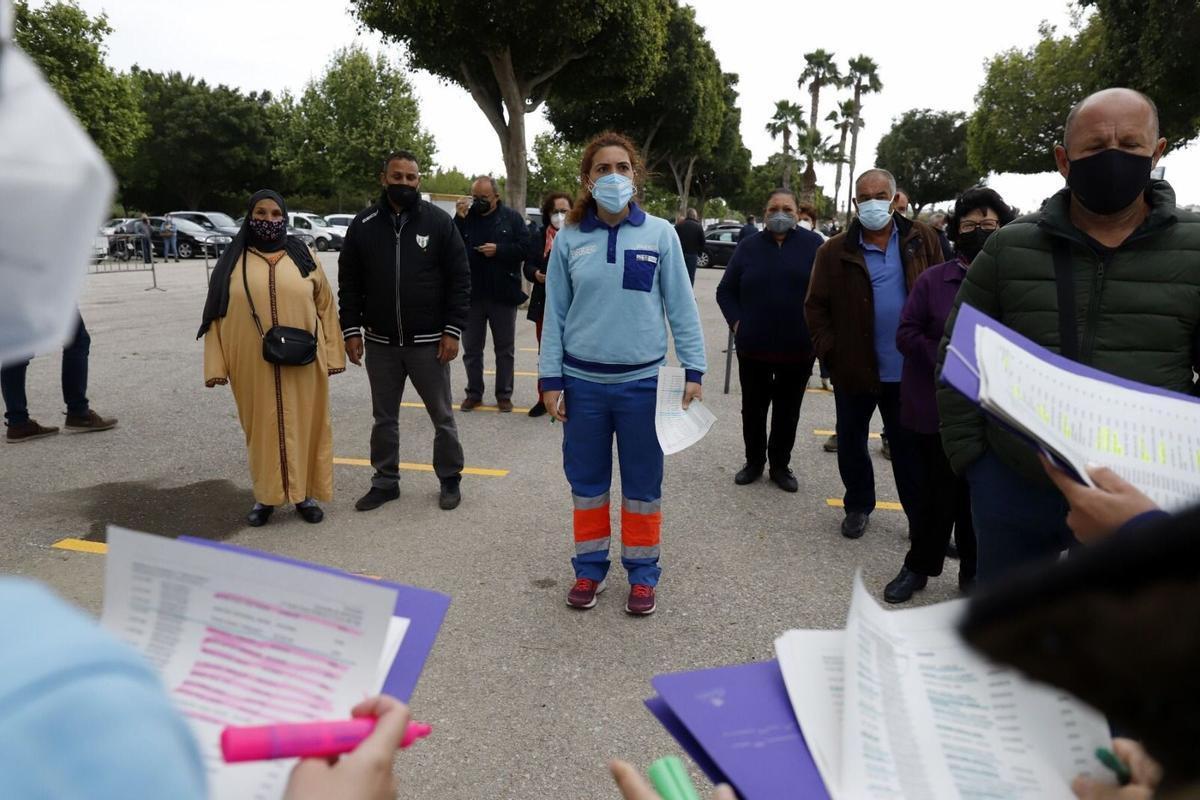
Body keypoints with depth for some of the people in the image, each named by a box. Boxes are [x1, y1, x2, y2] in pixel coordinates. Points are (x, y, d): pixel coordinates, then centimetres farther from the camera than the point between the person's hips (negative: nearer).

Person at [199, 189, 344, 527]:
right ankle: (266, 495, 22)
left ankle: (305, 493, 20)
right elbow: (217, 316, 4)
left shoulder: (304, 257, 5)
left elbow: (325, 307, 7)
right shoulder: (233, 261, 4)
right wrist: (217, 366, -2)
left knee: (303, 426, 7)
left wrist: (332, 355, 3)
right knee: (262, 427, 9)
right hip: (254, 365, 0)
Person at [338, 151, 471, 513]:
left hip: (428, 343, -2)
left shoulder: (439, 221, -3)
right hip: (380, 343, 3)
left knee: (442, 416, 9)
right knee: (384, 418, 13)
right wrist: (351, 330, -1)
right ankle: (385, 481, 27)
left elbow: (459, 279, -4)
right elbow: (349, 283, 7)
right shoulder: (363, 225, 3)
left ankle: (450, 479, 25)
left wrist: (452, 330, -10)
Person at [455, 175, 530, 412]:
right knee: (472, 348, 10)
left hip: (503, 295, -2)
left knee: (505, 349, 8)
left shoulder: (511, 218, 0)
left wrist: (499, 249, -18)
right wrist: (459, 220, -14)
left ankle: (504, 394, 18)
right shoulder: (466, 217, 4)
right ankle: (474, 393, 21)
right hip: (472, 295, 2)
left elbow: (525, 247, -6)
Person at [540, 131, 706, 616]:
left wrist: (694, 370, -4)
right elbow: (555, 313, 4)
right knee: (586, 480, 12)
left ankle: (642, 573, 26)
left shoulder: (660, 234, -2)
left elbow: (681, 306, 0)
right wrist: (551, 379, 0)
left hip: (643, 381, -1)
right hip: (583, 381, 1)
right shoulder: (569, 239, 1)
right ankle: (590, 568, 29)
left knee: (643, 483, 10)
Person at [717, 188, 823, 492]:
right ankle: (754, 462, 28)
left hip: (798, 348, -1)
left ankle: (780, 465, 25)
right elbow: (725, 291, 9)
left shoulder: (813, 244, -2)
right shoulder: (748, 246, 3)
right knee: (753, 408, 11)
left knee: (788, 410, 10)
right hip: (754, 346, 1)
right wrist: (736, 322, -3)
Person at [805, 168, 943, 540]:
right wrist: (830, 351, -7)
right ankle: (858, 506, 33)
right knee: (851, 443, 13)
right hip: (853, 367, 0)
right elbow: (816, 306, 1)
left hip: (908, 369, 0)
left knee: (909, 447, 12)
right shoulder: (836, 251, -3)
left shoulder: (920, 240, 1)